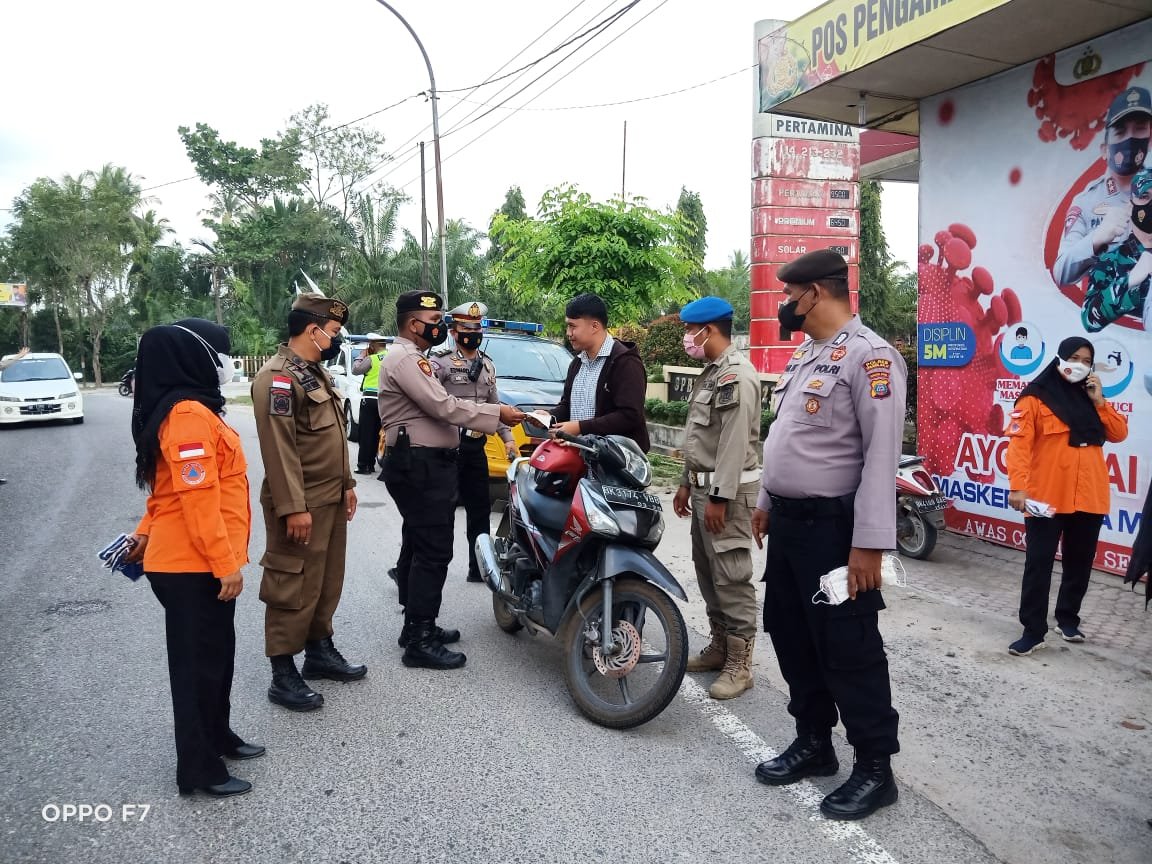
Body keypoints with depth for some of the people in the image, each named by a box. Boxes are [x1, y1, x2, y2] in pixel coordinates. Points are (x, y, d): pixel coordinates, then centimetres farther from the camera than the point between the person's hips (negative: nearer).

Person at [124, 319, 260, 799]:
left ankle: (217, 736, 37)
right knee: (199, 662, 2)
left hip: (197, 561, 10)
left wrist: (146, 534, 22)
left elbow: (173, 489, 18)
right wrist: (227, 564, -22)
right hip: (194, 565, -10)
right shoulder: (189, 414, -20)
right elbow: (198, 499, -25)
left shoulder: (190, 409, 13)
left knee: (217, 653, 21)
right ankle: (198, 767, 16)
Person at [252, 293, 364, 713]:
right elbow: (279, 447, -22)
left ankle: (320, 650, 31)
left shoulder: (316, 372, 16)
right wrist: (293, 507, -24)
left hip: (331, 500, 10)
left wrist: (346, 484, 19)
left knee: (327, 582, 17)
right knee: (294, 588, -3)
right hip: (301, 505, -10)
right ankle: (283, 675, 7)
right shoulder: (278, 377, -16)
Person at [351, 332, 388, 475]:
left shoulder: (371, 359, -10)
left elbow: (355, 370, -2)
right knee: (376, 433, 12)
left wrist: (361, 356, 10)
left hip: (370, 398, -5)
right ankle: (371, 464, 16)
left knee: (365, 433, 0)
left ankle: (363, 465, -2)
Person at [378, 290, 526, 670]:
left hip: (423, 464, 12)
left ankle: (417, 625, 25)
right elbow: (443, 407, -22)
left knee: (417, 546, 15)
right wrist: (497, 414, -17)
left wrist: (494, 413, 9)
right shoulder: (405, 359, -15)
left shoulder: (414, 359, 21)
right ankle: (419, 642, -6)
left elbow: (439, 406, 18)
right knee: (433, 551, -11)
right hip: (419, 466, -12)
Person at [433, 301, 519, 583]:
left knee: (480, 508, 11)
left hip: (476, 446, 7)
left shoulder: (488, 365, 17)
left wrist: (507, 437, 15)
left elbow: (493, 405, 22)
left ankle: (479, 567, 21)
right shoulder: (440, 363, -6)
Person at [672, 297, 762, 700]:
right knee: (706, 571, 15)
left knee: (731, 578, -6)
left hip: (727, 489, -11)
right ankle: (719, 646, 27)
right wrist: (687, 483, 21)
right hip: (704, 485, 11)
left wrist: (719, 497, -22)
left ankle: (739, 663, 1)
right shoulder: (710, 373, 17)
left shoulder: (737, 375, -16)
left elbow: (735, 443, -21)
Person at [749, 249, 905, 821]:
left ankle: (875, 768, 17)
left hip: (833, 527, -9)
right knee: (791, 636, 16)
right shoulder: (804, 356, 15)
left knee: (848, 650, 0)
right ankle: (813, 742, 32)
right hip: (788, 521, 10)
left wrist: (868, 543, -23)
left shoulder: (868, 356, -15)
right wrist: (766, 502, 22)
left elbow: (881, 455, -21)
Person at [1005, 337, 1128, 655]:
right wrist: (1017, 486, -23)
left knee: (1080, 562, 14)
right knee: (1039, 563, -3)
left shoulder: (1091, 397, 13)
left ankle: (1068, 618, 31)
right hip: (1046, 498, -5)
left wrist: (1099, 402, -4)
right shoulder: (1036, 398, -6)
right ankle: (1033, 630, 4)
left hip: (1089, 498, 6)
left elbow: (1119, 434, 7)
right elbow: (1019, 443, -14)